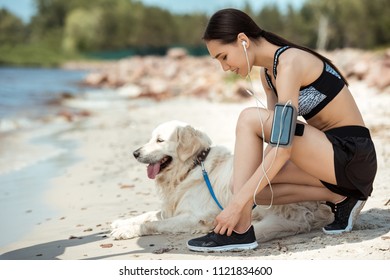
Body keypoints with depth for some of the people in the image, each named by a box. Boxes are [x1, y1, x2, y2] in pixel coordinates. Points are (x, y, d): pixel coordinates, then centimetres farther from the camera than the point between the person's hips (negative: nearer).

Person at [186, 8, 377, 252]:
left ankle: (240, 231, -21)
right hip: (329, 158, 9)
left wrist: (237, 203, -27)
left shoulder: (289, 62, -19)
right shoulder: (267, 72, 9)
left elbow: (283, 148, -26)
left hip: (352, 155, -9)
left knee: (250, 119, -20)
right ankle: (338, 197, 4)